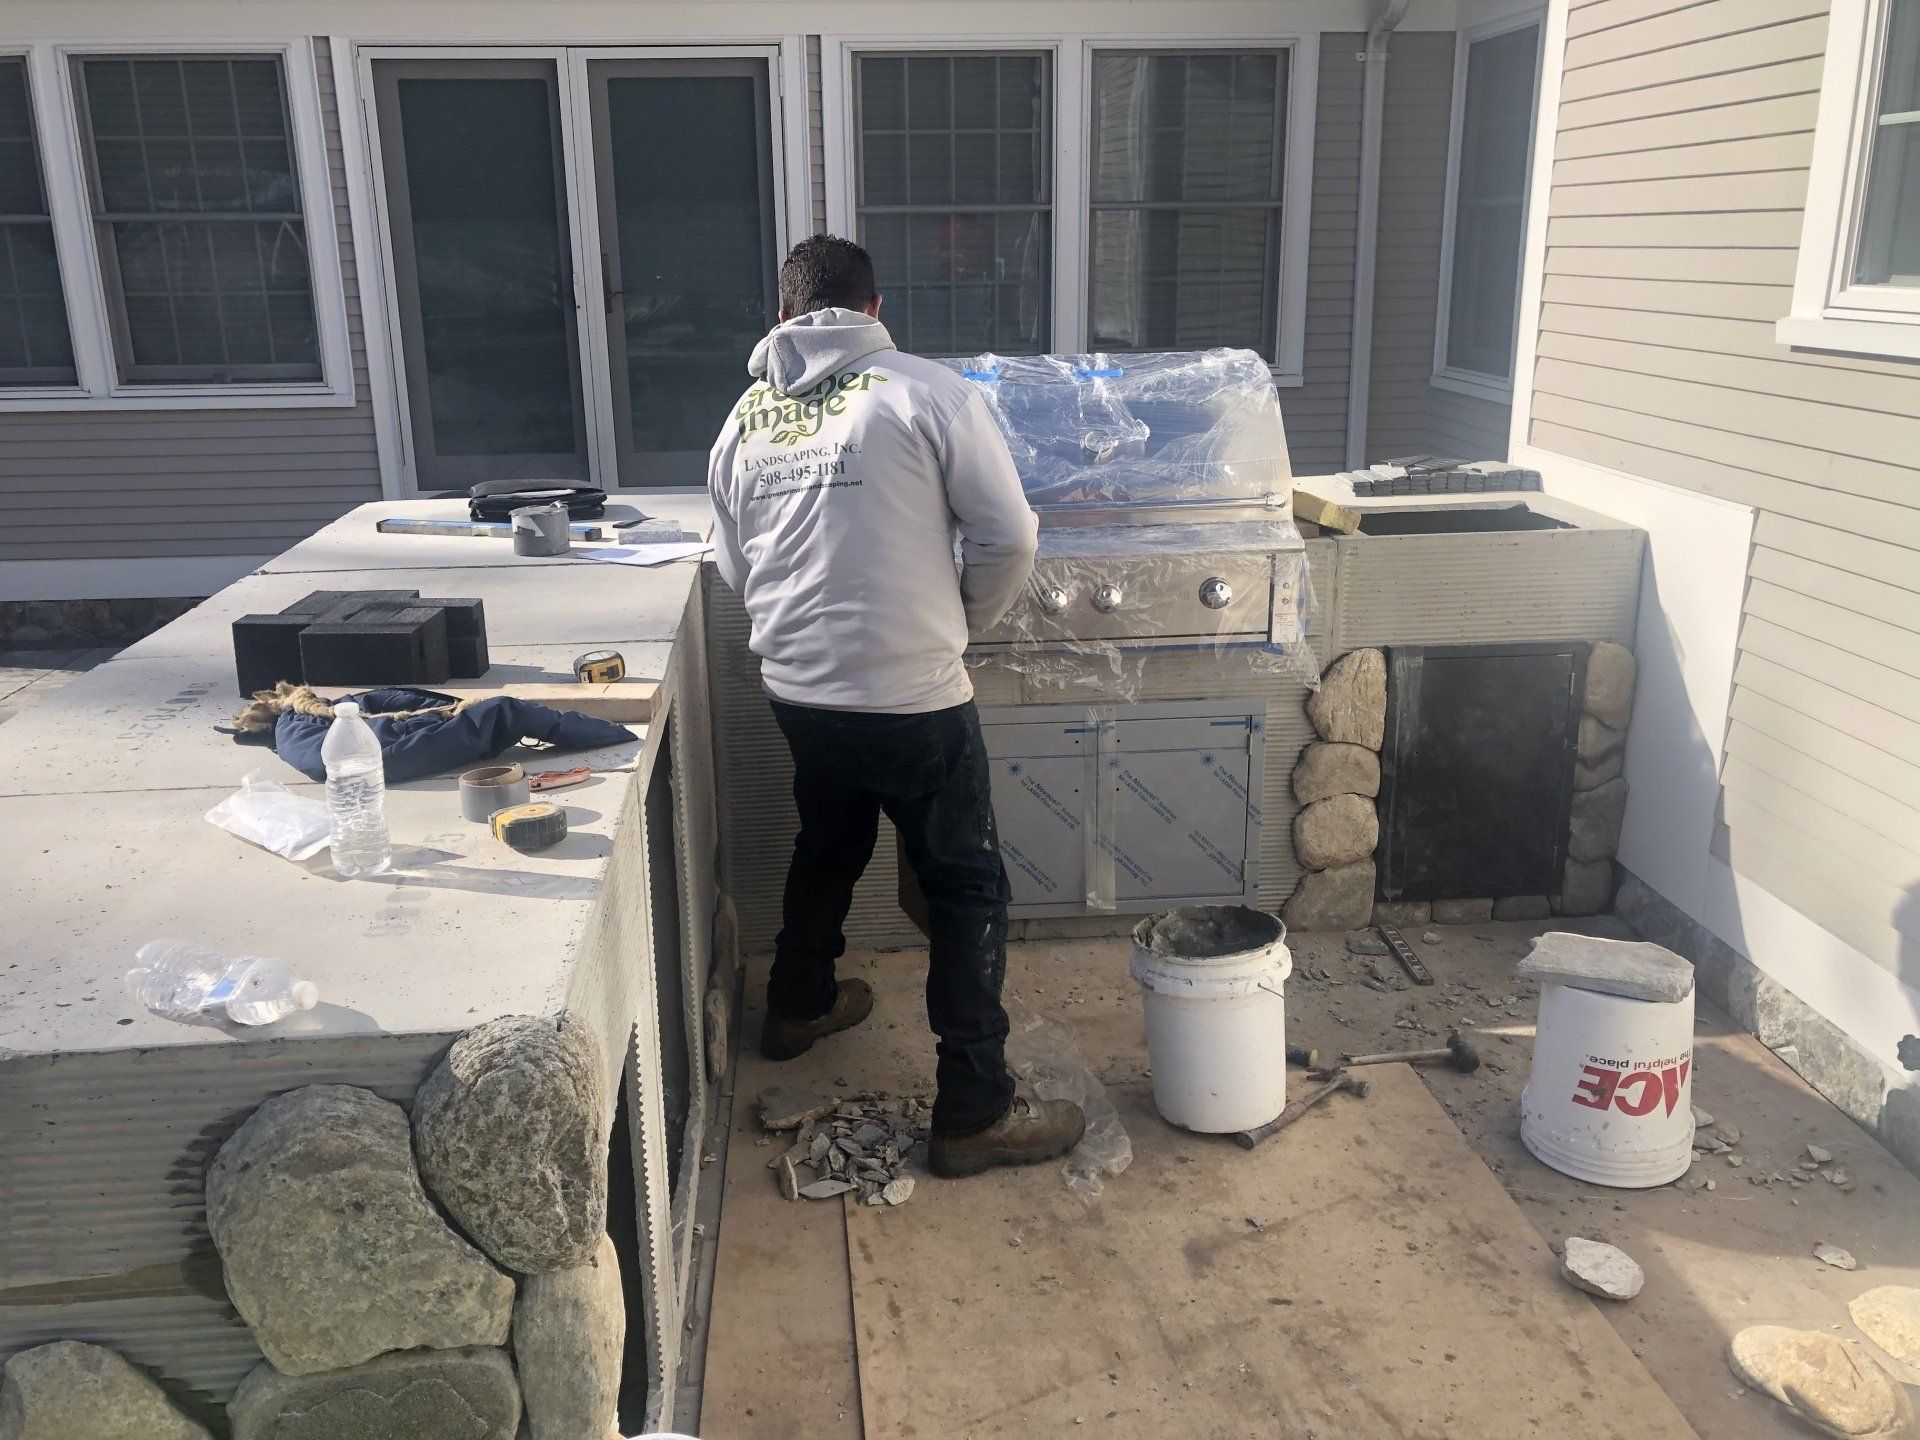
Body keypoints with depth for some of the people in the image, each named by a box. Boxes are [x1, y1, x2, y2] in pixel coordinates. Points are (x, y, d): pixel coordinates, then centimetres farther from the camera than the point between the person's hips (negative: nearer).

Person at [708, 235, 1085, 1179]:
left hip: (797, 690, 6)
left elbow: (734, 569, 14)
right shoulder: (925, 393, -11)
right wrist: (961, 624, 8)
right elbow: (1008, 538, -10)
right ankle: (974, 1113, 12)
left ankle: (797, 1006, 50)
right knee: (967, 889, 7)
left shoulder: (745, 419, 5)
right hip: (912, 698, -6)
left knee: (827, 847, 29)